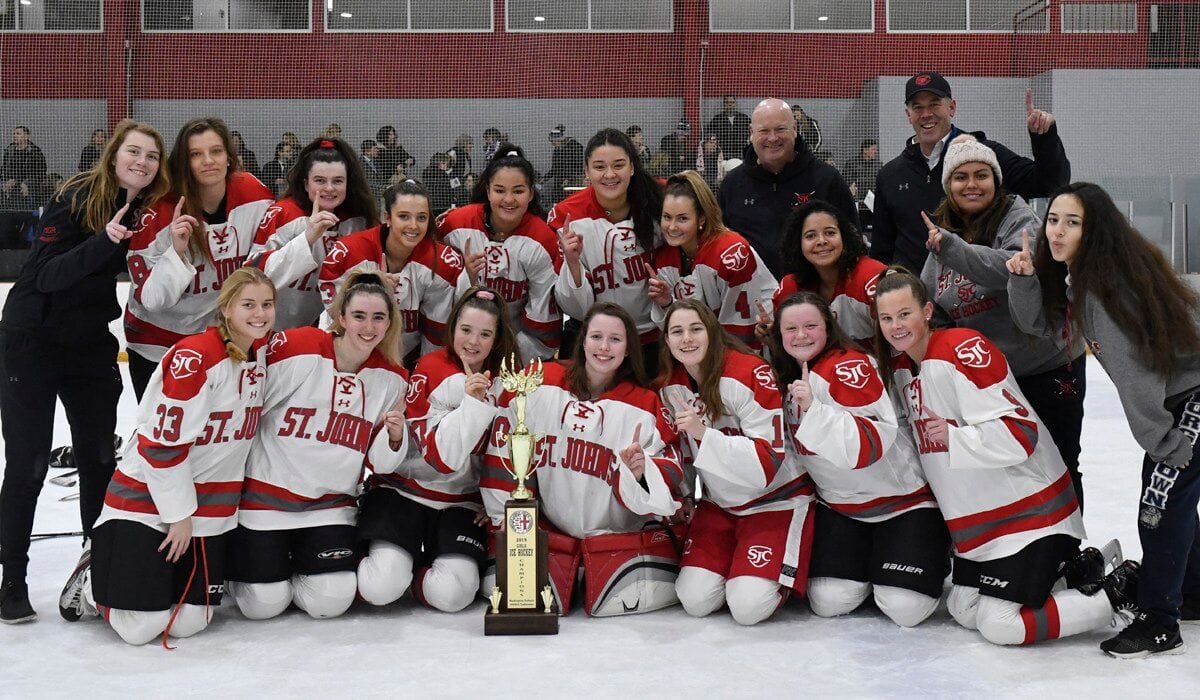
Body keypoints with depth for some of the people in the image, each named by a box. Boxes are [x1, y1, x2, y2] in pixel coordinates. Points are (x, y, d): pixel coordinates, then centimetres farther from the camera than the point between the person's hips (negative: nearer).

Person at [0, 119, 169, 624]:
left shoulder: (149, 212, -1)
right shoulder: (77, 199, -15)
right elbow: (47, 274, -21)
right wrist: (104, 241, -34)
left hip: (91, 346, 5)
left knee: (100, 459, 9)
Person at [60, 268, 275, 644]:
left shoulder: (262, 355, 2)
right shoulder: (193, 357, -22)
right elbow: (161, 443, -20)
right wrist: (179, 513, -14)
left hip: (211, 507, 7)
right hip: (147, 498, -7)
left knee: (189, 623, 3)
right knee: (141, 627, -7)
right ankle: (93, 582, 22)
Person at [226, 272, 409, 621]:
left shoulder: (393, 378, -3)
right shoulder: (295, 348, -17)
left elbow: (379, 462, 3)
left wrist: (395, 436, -18)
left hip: (332, 503, 3)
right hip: (266, 496, -3)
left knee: (331, 602, -7)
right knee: (264, 605, -3)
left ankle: (298, 563, 25)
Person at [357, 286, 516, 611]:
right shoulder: (430, 371, -11)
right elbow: (442, 457, -19)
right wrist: (472, 401, -27)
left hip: (463, 503, 3)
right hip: (405, 492, -2)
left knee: (451, 595, -19)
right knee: (381, 588, -21)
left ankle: (418, 569, 14)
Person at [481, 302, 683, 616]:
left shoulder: (646, 405, -4)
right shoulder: (540, 383, -5)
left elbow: (670, 470, -6)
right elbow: (504, 448, 0)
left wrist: (642, 470, -29)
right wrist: (506, 516, 1)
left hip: (620, 532, 0)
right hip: (548, 529, 1)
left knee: (624, 601, -22)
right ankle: (567, 571, 18)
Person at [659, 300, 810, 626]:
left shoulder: (752, 374, -23)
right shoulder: (669, 387, -3)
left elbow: (768, 463, -28)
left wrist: (703, 433, -36)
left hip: (775, 498, -5)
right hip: (720, 504, 5)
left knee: (748, 607, -19)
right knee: (695, 600, -9)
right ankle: (734, 558, 20)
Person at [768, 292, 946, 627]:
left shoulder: (849, 365, -20)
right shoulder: (786, 378, 3)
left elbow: (872, 444, -31)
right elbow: (791, 450, 19)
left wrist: (813, 408, -36)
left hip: (903, 497, -6)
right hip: (839, 506, 6)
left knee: (904, 609, -15)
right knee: (829, 602, -10)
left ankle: (932, 556, 17)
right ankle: (866, 556, 20)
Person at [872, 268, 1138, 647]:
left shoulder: (964, 350, -22)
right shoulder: (898, 367, 6)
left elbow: (1020, 435, -27)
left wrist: (953, 438, -29)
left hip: (1026, 509, -9)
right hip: (975, 517, 9)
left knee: (1000, 626, -10)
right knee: (963, 611, 15)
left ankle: (1120, 591, 5)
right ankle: (1068, 568, 25)